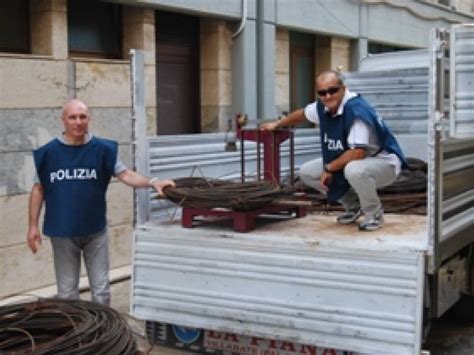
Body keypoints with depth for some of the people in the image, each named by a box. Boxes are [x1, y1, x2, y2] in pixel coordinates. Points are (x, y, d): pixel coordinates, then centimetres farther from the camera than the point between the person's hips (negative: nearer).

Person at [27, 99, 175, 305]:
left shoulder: (102, 149, -3)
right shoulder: (49, 152, -3)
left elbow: (125, 174, -6)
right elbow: (38, 189, 3)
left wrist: (152, 182, -23)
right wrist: (33, 226, 0)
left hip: (95, 231, 0)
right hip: (62, 233, 0)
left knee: (101, 288, 9)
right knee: (67, 290, 11)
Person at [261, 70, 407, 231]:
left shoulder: (356, 109, -31)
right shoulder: (322, 107, -6)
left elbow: (358, 153, -36)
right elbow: (303, 113, 18)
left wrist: (329, 168, -24)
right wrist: (277, 124, 26)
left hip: (383, 162, -8)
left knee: (354, 170, -41)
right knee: (306, 172, 4)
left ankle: (374, 213, -10)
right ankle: (353, 205, 18)